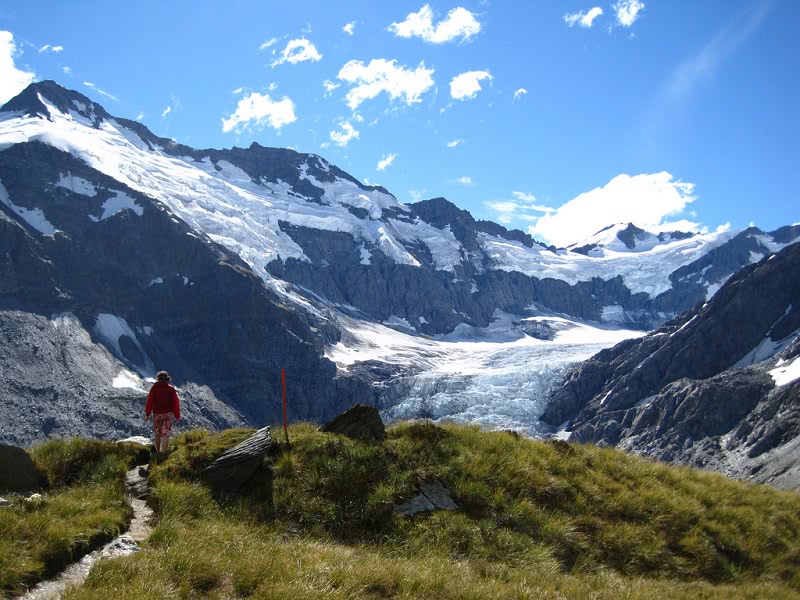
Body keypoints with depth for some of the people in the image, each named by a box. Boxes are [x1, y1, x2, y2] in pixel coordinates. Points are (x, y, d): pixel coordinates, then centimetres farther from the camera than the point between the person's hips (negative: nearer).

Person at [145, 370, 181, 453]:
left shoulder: (154, 388, 0)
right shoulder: (171, 389, 0)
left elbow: (149, 401, -4)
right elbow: (175, 403, -1)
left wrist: (147, 414, -2)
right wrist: (177, 416, 6)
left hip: (157, 414, 1)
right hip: (168, 414, -1)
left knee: (157, 434, 16)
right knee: (165, 434, -4)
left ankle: (158, 452, 26)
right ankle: (163, 452, -14)